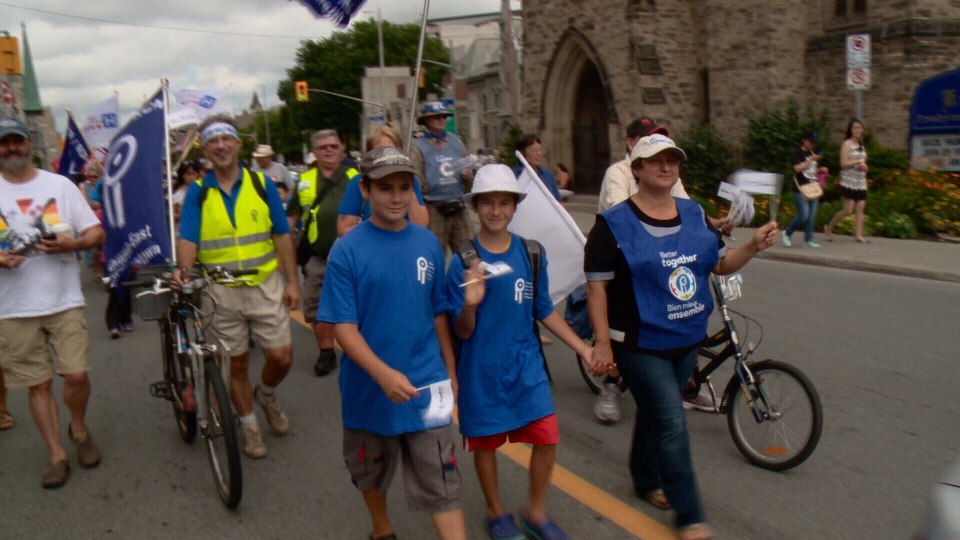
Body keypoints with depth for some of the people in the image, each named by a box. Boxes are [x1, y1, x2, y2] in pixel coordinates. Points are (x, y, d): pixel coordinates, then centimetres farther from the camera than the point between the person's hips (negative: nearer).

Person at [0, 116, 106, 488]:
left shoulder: (59, 184, 5)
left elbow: (97, 233, 4)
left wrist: (72, 243, -16)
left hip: (65, 302, 0)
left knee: (76, 374, -6)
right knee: (39, 384, 5)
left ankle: (79, 429, 23)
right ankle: (56, 455, 17)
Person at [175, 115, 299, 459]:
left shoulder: (262, 185, 2)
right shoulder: (197, 192, 1)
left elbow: (282, 236, 3)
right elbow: (188, 238, -8)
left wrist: (292, 282, 0)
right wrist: (184, 269, -29)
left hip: (265, 286, 0)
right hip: (221, 292, 0)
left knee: (281, 357, -2)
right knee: (236, 364, 8)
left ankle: (266, 395, 31)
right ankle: (249, 426, 27)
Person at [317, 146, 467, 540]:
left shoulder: (427, 244, -2)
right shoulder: (347, 250, -12)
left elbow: (438, 314, 8)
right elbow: (343, 326, -15)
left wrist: (450, 371, 11)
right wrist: (384, 374, -27)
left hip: (426, 385, 1)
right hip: (369, 386, 0)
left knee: (441, 485, 0)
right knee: (370, 471, 22)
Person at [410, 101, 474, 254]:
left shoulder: (456, 142, 13)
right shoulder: (418, 147, -2)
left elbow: (468, 168, 23)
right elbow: (417, 182, -7)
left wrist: (468, 176, 0)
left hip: (459, 207, 4)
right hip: (434, 209, -4)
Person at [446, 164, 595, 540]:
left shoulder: (532, 254, -2)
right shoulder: (464, 261, -11)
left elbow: (544, 312, 9)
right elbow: (462, 331, -11)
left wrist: (582, 348, 6)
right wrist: (470, 305, -32)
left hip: (525, 364, 3)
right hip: (481, 368, -2)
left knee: (547, 437, -1)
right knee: (485, 441, 12)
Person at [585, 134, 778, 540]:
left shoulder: (695, 215, 6)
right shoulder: (613, 224, -12)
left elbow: (721, 264, 14)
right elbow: (596, 285, -12)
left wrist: (753, 246, -5)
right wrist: (602, 341, -14)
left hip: (686, 340, 6)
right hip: (640, 344, -6)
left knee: (655, 413, 21)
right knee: (672, 424, -6)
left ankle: (646, 480, 43)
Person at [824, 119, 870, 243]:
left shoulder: (861, 145, 18)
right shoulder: (847, 144, -4)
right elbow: (843, 163, -13)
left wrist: (864, 166, 5)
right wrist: (858, 161, -12)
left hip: (861, 181, 7)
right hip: (849, 182, -7)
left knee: (861, 208, -3)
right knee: (848, 210, -8)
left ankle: (858, 235, -2)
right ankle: (829, 228, 10)